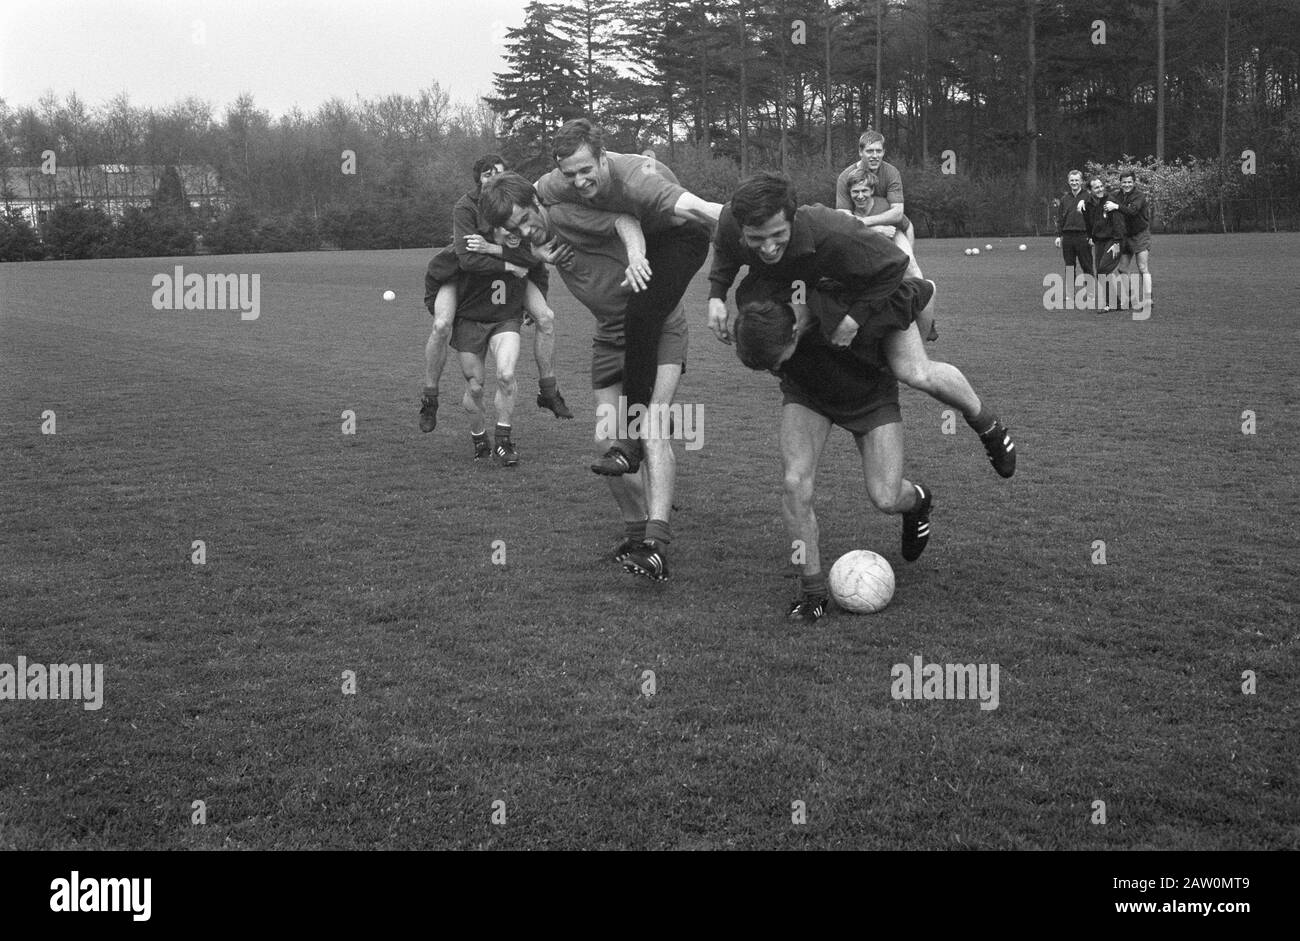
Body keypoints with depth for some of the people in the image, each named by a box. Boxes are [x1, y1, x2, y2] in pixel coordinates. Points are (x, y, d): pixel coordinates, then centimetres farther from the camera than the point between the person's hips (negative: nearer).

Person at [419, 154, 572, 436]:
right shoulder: (464, 207, -29)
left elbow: (535, 254, -29)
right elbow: (467, 259, -38)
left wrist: (492, 248, -38)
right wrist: (510, 267, -34)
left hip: (508, 269, 4)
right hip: (463, 272, -4)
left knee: (546, 318, -9)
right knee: (441, 325, -26)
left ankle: (548, 392, 10)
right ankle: (429, 399, -6)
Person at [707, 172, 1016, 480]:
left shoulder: (832, 233, -47)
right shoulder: (730, 221, -34)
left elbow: (893, 265, -29)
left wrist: (855, 317, -32)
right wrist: (716, 297, -21)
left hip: (872, 286, -5)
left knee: (916, 373, -18)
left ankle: (987, 424, 16)